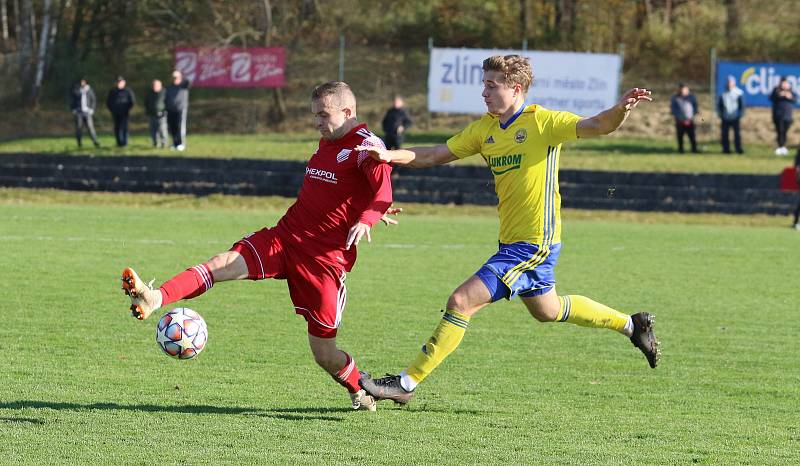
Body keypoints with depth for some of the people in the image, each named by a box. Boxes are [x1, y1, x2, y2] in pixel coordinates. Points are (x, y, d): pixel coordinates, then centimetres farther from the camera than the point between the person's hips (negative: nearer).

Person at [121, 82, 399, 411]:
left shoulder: (366, 146, -10)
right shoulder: (327, 143, 15)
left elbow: (384, 191, -26)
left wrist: (367, 219, -42)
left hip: (326, 258, -7)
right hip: (284, 236, 7)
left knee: (324, 356, -1)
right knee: (224, 263, -20)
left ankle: (360, 393, 29)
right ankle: (155, 298, -38)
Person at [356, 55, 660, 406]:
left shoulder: (542, 122, -13)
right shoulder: (485, 129, 8)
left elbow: (598, 126, -21)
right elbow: (436, 155, 9)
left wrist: (621, 110, -43)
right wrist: (390, 155, -7)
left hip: (534, 243, -9)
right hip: (512, 241, 9)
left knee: (462, 301, -15)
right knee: (546, 310, 28)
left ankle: (406, 384, -9)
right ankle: (632, 325, 45)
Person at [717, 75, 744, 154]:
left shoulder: (739, 93, 1)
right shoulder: (723, 94, 7)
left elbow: (742, 105, 3)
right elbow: (719, 105, 12)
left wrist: (740, 115, -6)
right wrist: (720, 114, 1)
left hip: (735, 118, -2)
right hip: (725, 118, 2)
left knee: (737, 133, -5)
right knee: (725, 134, 2)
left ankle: (738, 149, 0)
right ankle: (726, 148, 10)